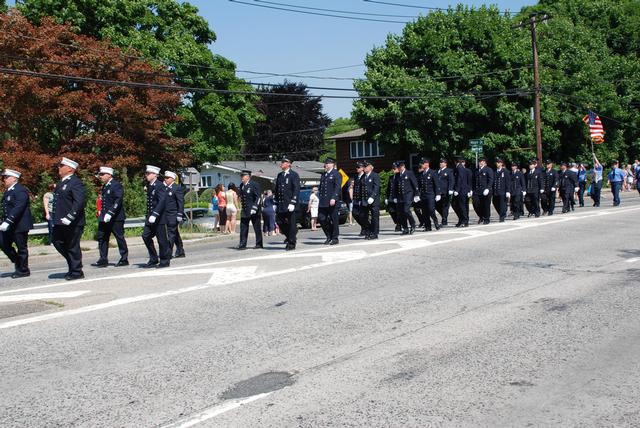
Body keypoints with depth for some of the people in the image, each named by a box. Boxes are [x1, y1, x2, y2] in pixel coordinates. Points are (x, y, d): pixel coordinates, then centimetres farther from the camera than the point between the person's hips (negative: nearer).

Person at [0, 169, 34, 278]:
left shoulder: (20, 190, -15)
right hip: (9, 225, 9)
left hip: (20, 224, -9)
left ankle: (23, 270, 11)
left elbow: (18, 208, -25)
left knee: (21, 248, 0)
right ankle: (18, 262, 23)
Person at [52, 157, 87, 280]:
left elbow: (79, 202, -23)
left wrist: (69, 217, -27)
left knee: (72, 247, 0)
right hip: (60, 222, 9)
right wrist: (55, 217, 14)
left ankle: (77, 272, 12)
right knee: (58, 242, 13)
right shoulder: (61, 182, 15)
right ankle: (73, 265, 27)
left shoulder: (76, 183, -15)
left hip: (72, 223, -9)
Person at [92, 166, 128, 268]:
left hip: (115, 218, -9)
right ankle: (103, 260, 11)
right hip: (105, 218, 9)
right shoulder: (104, 186, 15)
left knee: (119, 237, 0)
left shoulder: (116, 185, -12)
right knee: (101, 237, 6)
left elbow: (118, 201, -21)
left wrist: (110, 213, -25)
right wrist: (101, 213, 10)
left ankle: (124, 259, 9)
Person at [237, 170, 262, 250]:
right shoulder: (241, 185, 13)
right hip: (244, 210, 6)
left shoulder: (254, 184, -9)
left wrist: (254, 208, -20)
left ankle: (259, 244, 12)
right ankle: (242, 244, 1)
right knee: (243, 227, 0)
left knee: (257, 227, 3)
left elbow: (258, 197, -13)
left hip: (254, 210, -6)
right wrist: (242, 206, 15)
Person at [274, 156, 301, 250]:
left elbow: (296, 190, -12)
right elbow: (276, 189, 18)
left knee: (292, 224, -1)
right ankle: (290, 236, 26)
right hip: (281, 205, 6)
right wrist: (275, 203, 13)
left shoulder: (294, 175, -5)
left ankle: (291, 244, 7)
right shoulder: (279, 175, 15)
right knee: (279, 222, 6)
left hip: (290, 205, -6)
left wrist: (292, 203, -19)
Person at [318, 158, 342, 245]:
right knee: (321, 218, 1)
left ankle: (335, 238, 10)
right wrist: (320, 200, 16)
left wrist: (333, 198, -23)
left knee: (334, 220, 0)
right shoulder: (323, 175, 19)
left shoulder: (336, 174, -3)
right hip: (323, 202, 7)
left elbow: (337, 187, -13)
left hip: (332, 202, -7)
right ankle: (329, 236, 15)